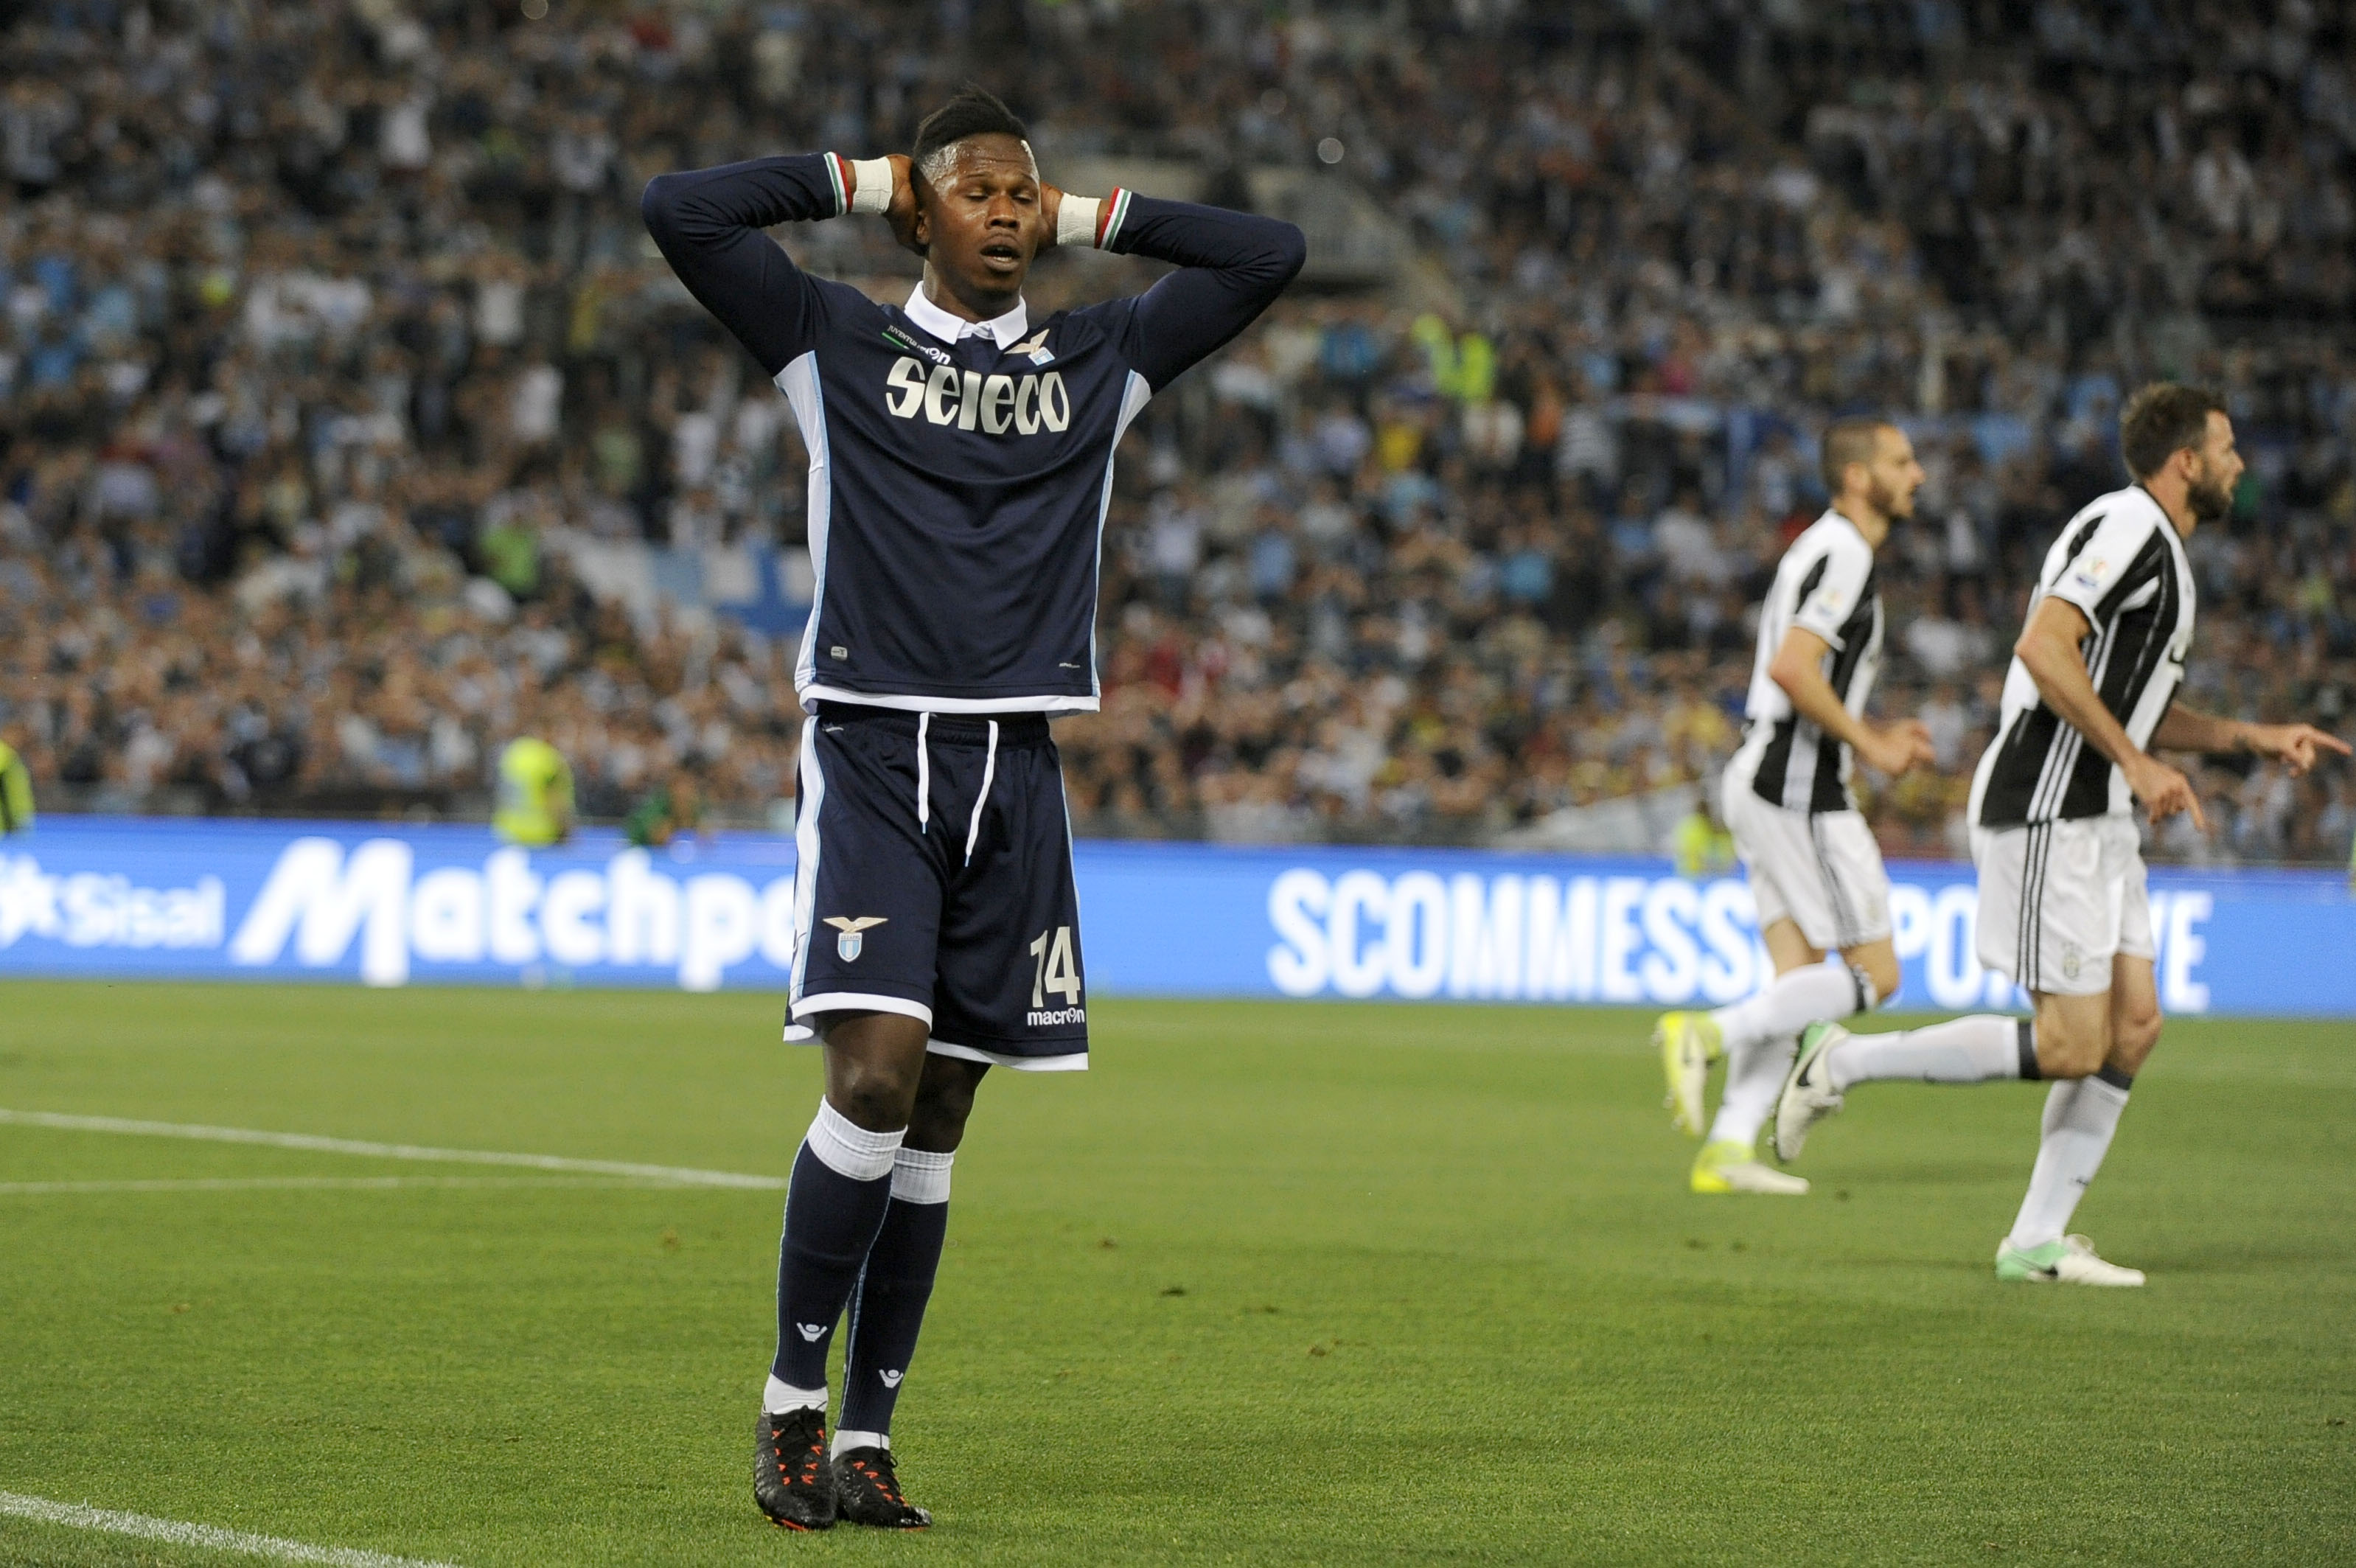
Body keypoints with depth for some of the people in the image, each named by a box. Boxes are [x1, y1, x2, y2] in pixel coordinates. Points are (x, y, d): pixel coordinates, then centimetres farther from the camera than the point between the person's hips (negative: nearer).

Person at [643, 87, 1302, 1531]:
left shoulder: (1100, 360, 13)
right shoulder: (839, 342, 5)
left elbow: (1271, 256, 17)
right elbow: (681, 210, -3)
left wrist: (1093, 218, 15)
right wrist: (856, 180, 6)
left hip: (1016, 767, 4)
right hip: (872, 749, -4)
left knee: (939, 1112, 5)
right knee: (876, 1075, -18)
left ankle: (867, 1438, 10)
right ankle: (792, 1404, -5)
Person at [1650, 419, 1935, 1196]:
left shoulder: (1822, 549, 19)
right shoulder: (1845, 556, -13)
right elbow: (1791, 667, -25)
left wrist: (1871, 736, 17)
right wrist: (1868, 744, -17)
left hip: (1763, 779, 10)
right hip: (1801, 789, -10)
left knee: (1798, 975, 8)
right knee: (1874, 975, -7)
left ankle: (1728, 1149, 2)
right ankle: (1706, 1034, -14)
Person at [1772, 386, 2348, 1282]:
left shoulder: (2160, 549, 20)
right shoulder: (2129, 527, -13)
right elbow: (2044, 648, -25)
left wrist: (2258, 738, 21)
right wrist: (2137, 764, -22)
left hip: (2097, 822, 10)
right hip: (2048, 812, -10)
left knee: (2134, 1026, 4)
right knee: (2072, 1045, -11)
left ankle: (2037, 1241, 7)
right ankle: (1843, 1062, -2)